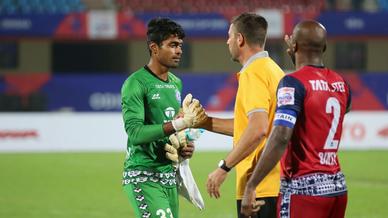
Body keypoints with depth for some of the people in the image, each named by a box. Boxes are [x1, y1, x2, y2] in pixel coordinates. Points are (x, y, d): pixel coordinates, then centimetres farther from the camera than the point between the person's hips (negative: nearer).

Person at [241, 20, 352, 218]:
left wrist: (251, 186, -22)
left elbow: (281, 137, -22)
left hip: (303, 187, -7)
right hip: (337, 186, 7)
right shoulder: (341, 84, 9)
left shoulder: (294, 83, -12)